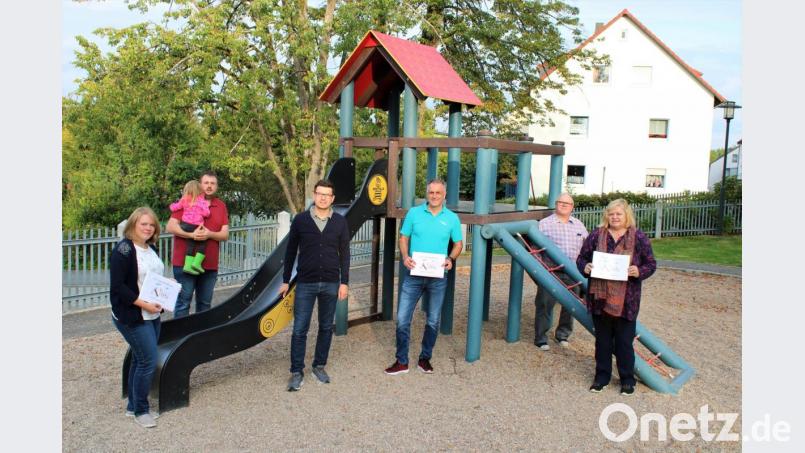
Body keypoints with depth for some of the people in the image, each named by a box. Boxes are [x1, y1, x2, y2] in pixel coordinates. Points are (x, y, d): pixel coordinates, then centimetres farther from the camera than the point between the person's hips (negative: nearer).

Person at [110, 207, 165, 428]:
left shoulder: (151, 249, 10)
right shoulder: (123, 250, -15)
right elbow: (117, 287, -19)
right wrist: (144, 304, -21)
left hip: (152, 315, 8)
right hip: (132, 317, -8)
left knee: (140, 360, 15)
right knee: (149, 361, -7)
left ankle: (133, 406, 28)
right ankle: (140, 410, 9)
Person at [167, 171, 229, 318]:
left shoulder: (221, 206, 10)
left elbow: (225, 234, 5)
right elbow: (170, 227, -7)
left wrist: (210, 234, -15)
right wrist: (191, 234, -20)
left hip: (210, 264, 4)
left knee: (205, 304, 13)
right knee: (183, 302, -1)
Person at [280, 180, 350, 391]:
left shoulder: (340, 222, 1)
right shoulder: (300, 220, -1)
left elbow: (344, 253, 4)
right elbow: (290, 252, 5)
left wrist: (344, 282, 0)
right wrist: (285, 281, 5)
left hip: (331, 284, 1)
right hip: (305, 284, -1)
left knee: (326, 327, 10)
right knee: (299, 329, -1)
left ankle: (319, 366, 26)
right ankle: (297, 372, 11)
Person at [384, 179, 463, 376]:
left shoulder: (452, 218, 1)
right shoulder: (414, 213, -1)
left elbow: (458, 244, 8)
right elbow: (403, 238, 4)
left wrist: (451, 259, -12)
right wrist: (405, 257, -14)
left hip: (438, 277, 1)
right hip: (413, 274, -1)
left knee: (433, 321, 11)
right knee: (402, 318, -1)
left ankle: (425, 359, 28)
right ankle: (401, 361, 13)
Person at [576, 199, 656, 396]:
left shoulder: (638, 237, 1)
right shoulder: (596, 235, 5)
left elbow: (651, 264, 4)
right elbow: (581, 258, 11)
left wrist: (639, 272, -16)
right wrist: (585, 267, -11)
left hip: (626, 300, -2)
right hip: (599, 297, 2)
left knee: (624, 341, 6)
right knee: (602, 339, 12)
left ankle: (627, 379, 21)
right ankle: (602, 376, 26)